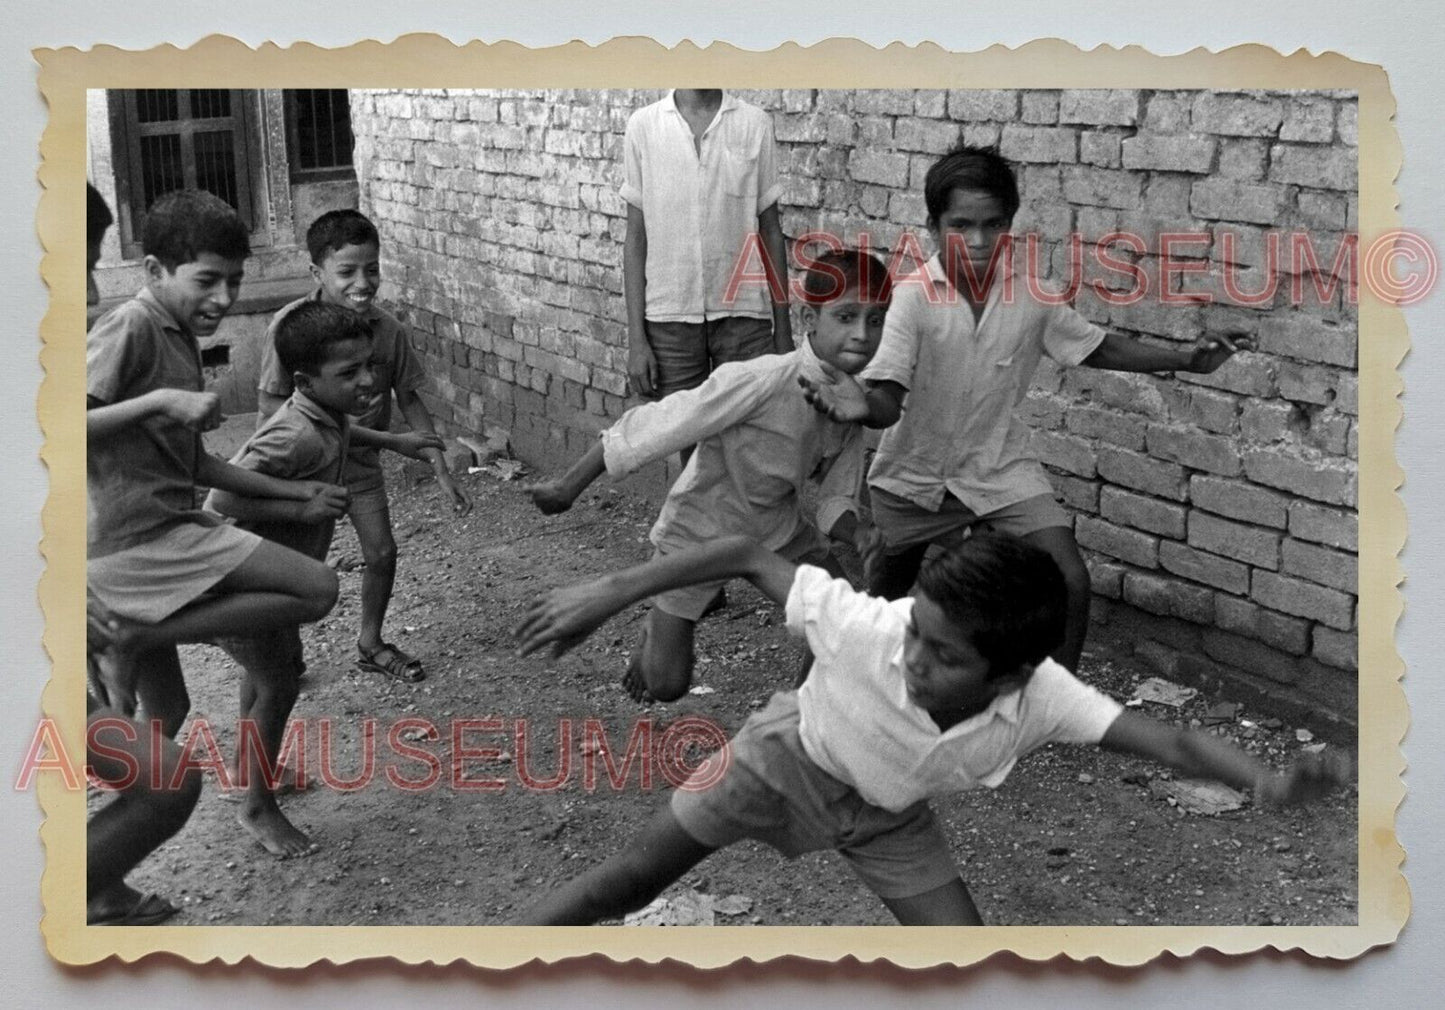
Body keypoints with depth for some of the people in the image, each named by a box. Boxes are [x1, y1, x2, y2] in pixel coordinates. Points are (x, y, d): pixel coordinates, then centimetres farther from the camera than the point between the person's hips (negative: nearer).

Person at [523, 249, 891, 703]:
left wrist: (859, 534, -26)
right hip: (700, 533, -5)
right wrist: (567, 488, -20)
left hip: (777, 530, 6)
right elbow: (651, 429, -27)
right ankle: (653, 634, 33)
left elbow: (835, 498, -3)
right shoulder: (759, 381, -32)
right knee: (665, 685, -2)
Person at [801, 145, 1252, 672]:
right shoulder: (913, 296, -22)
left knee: (1070, 582, -11)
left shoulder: (1032, 294, -12)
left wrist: (1184, 358, -3)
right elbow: (887, 400, -29)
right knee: (880, 603, 15)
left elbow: (1094, 347, 6)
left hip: (1000, 468, 2)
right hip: (913, 475, -2)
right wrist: (861, 405, -53)